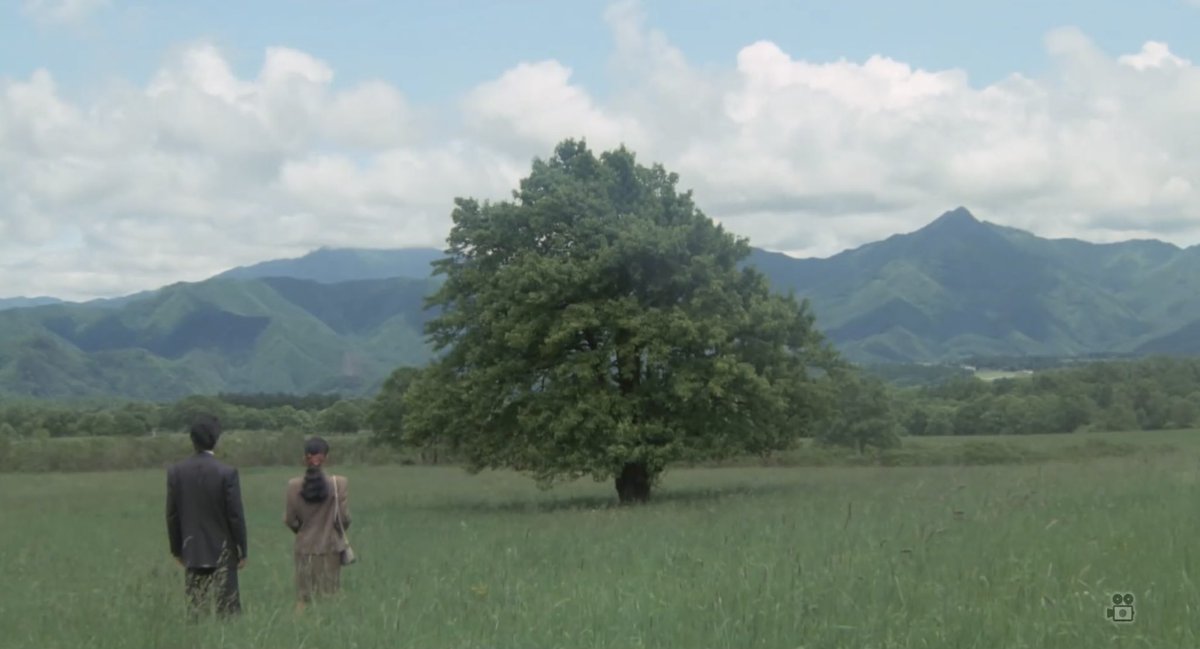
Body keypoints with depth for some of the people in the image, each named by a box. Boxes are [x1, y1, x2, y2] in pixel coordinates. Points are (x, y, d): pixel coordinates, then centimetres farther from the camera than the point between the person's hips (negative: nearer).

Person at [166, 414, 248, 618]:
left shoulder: (176, 472, -2)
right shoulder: (227, 473, -12)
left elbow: (172, 515, 3)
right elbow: (236, 515, -10)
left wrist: (177, 549, 14)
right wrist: (242, 551, 0)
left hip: (192, 553, 3)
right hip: (222, 552, -3)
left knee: (196, 609, 8)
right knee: (228, 608, 0)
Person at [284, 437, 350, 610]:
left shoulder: (294, 485, -7)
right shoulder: (339, 483, -12)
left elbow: (290, 521, -1)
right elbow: (344, 518, -8)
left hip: (304, 548, 1)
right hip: (331, 547, -1)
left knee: (303, 597, 9)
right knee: (330, 596, 5)